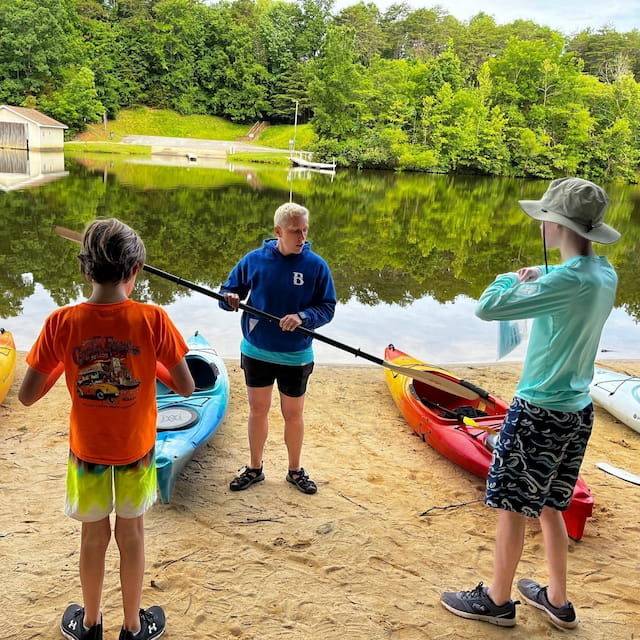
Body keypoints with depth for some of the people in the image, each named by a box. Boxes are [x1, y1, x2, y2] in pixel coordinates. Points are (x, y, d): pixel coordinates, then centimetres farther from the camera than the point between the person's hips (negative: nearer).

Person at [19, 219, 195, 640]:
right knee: (131, 535, 19)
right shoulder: (152, 320, -21)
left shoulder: (61, 323, -17)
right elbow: (187, 388, -14)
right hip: (136, 450, -1)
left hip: (87, 450, 1)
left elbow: (27, 395, -11)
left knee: (93, 537, 21)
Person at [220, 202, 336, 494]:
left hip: (296, 356, -1)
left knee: (293, 415, 12)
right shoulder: (254, 259, -5)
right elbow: (229, 290, 4)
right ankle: (254, 468, 33)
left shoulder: (316, 265, -9)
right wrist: (230, 298, -19)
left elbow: (327, 308, -7)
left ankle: (295, 471, 33)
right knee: (257, 410, 14)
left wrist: (302, 317, -25)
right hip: (256, 352, 2)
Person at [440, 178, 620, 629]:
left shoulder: (568, 279, -24)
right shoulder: (605, 276, 3)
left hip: (540, 413, -8)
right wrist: (536, 280, 5)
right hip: (578, 410, 9)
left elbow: (488, 307, -24)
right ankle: (558, 600, 35)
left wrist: (514, 280, -6)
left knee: (512, 505, 8)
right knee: (549, 505, 21)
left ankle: (498, 601, 25)